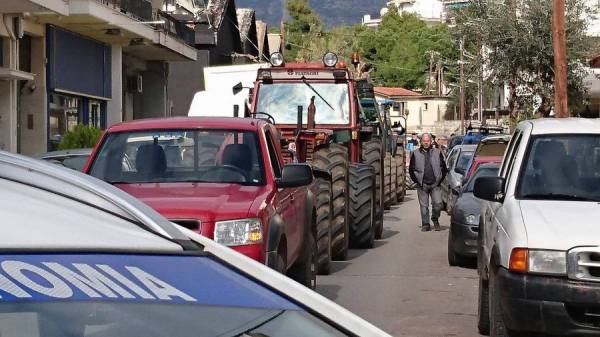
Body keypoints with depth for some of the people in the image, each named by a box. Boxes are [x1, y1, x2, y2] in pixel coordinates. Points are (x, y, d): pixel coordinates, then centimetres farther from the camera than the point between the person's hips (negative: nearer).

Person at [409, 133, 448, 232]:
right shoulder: (415, 154, 6)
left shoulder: (437, 153, 9)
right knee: (424, 206, 2)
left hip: (435, 184, 0)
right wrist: (417, 181, -2)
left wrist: (440, 180, 1)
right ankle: (425, 224, 11)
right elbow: (411, 169, 8)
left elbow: (444, 168, 11)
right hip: (422, 185, 0)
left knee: (438, 203, -10)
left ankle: (435, 219, 15)